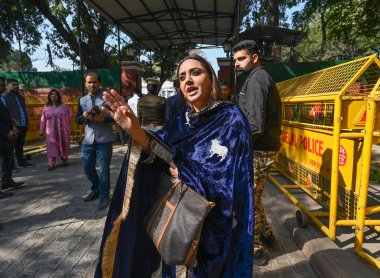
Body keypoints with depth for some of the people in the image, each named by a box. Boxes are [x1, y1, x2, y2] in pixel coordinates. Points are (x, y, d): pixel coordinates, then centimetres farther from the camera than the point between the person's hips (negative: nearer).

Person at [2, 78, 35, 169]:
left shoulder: (20, 97, 20)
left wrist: (26, 122, 15)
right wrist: (11, 121, -22)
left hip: (23, 126, 7)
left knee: (20, 145, 16)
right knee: (11, 146, -3)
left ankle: (21, 162, 24)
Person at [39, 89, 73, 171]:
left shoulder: (63, 106, 1)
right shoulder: (46, 107, 6)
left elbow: (70, 115, 6)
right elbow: (43, 120, 6)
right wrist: (41, 132, 5)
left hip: (63, 130, -1)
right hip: (51, 131, 1)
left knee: (64, 145, 6)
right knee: (51, 146, -3)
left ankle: (64, 161, 23)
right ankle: (51, 164, -1)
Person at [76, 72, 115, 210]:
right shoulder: (82, 100, 12)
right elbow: (77, 120, 14)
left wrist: (103, 118, -23)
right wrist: (83, 117, -7)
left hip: (104, 140, -5)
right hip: (88, 140, 5)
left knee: (103, 170, 1)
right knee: (88, 168, 14)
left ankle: (104, 196, 17)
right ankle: (96, 190, 36)